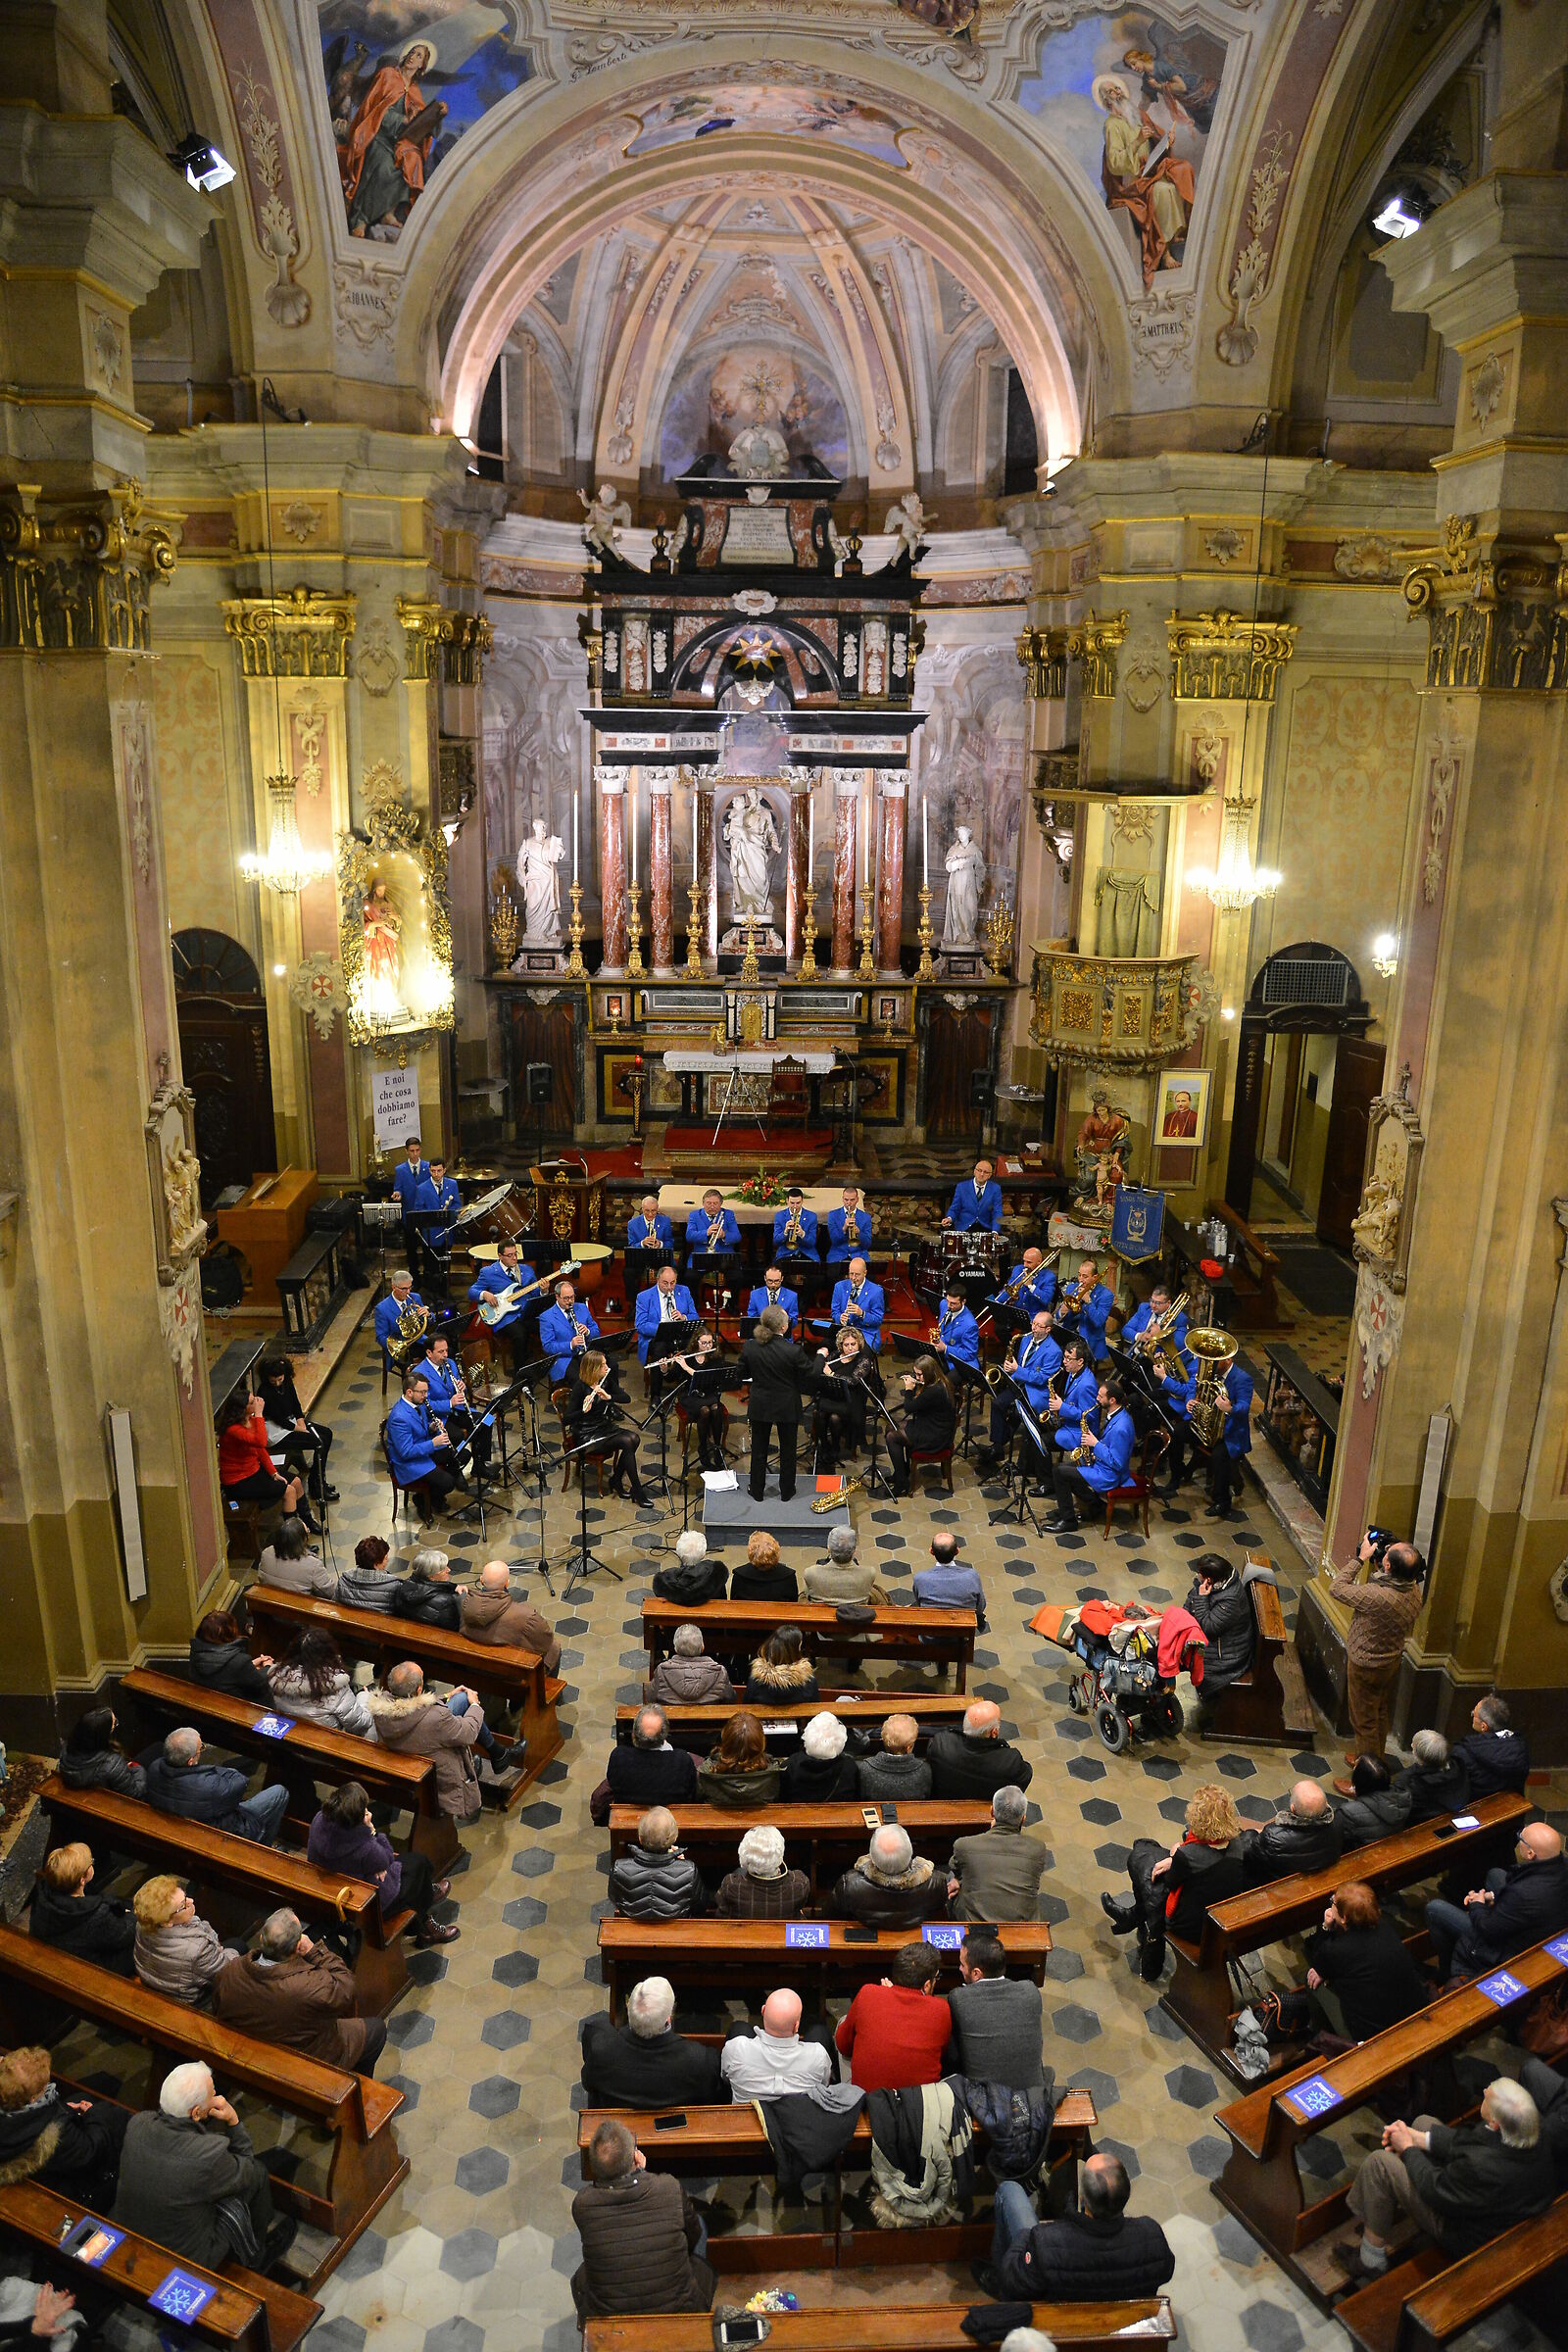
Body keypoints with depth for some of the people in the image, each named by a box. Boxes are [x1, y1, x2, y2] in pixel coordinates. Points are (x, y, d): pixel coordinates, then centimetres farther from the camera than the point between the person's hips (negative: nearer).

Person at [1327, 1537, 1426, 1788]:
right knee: (1380, 1714, 27)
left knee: (1364, 1722, 11)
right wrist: (1376, 1566, -6)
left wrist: (1361, 1558, -22)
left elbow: (1336, 1589, -27)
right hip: (1392, 1661, 7)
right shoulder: (1414, 1591, -15)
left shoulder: (1377, 1597, -40)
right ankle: (1375, 1760, 48)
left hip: (1366, 1666, -7)